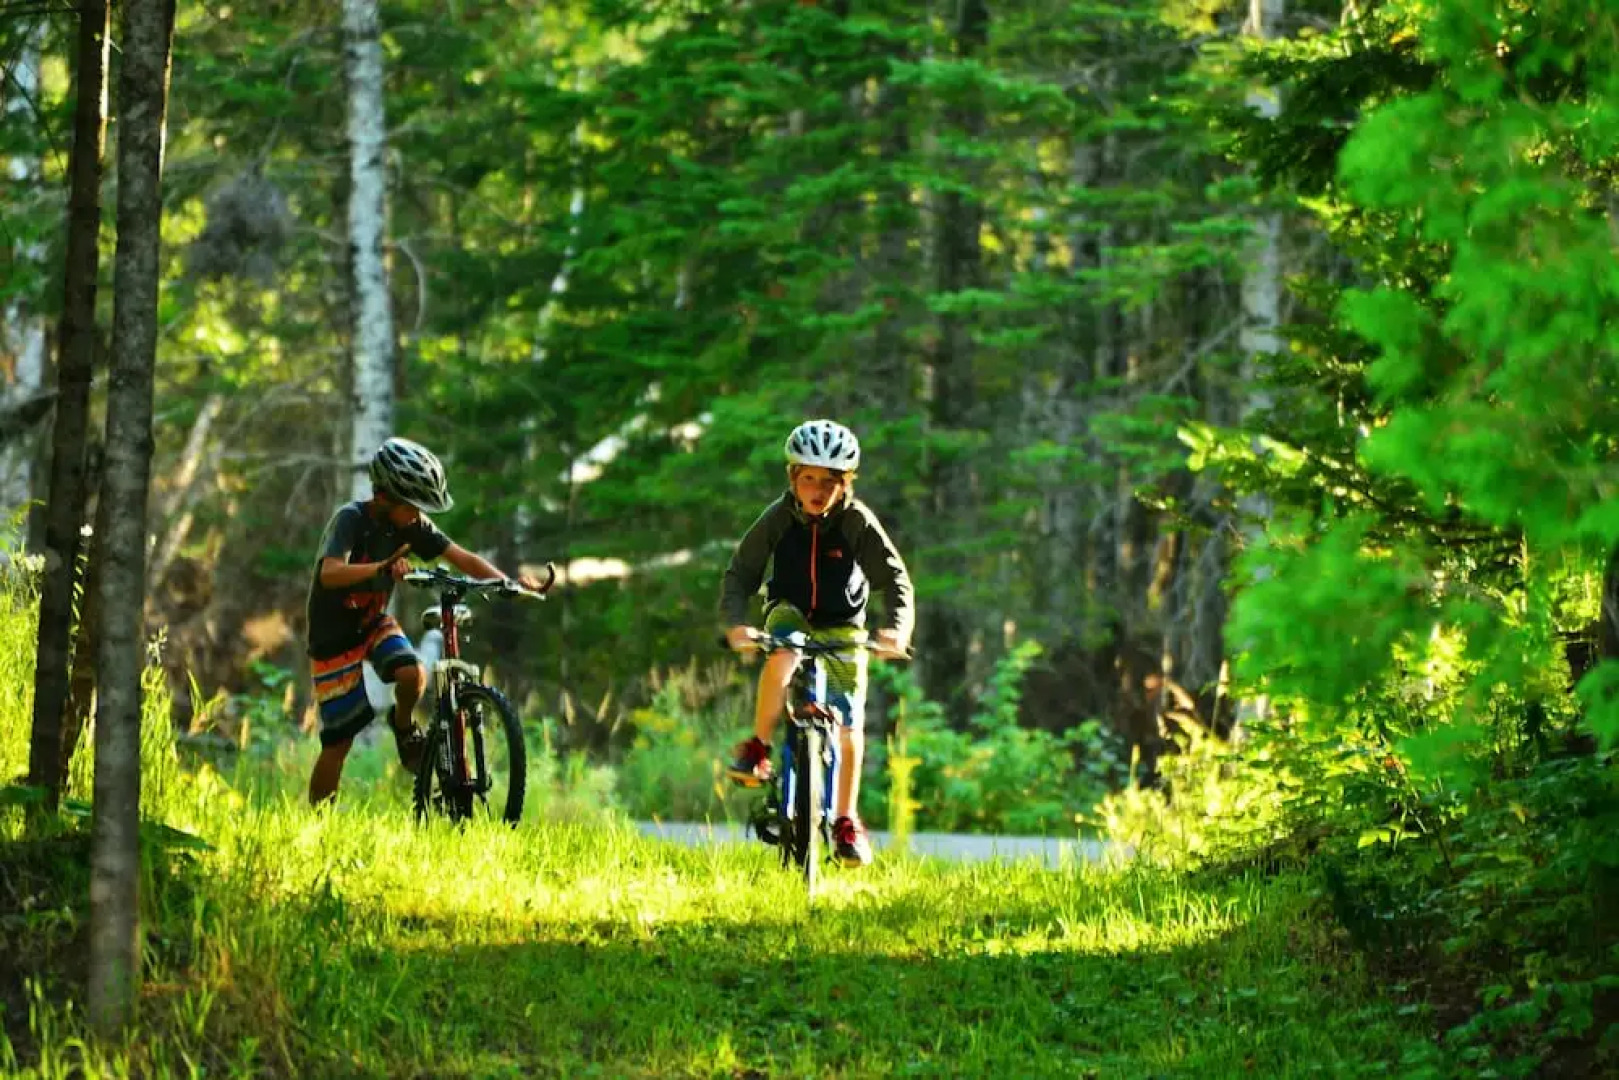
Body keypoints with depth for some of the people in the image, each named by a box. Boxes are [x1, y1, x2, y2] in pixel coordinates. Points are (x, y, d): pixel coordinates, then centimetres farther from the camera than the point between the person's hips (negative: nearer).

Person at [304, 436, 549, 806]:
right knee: (339, 741, -7)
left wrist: (510, 584, -27)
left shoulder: (411, 524, -10)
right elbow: (331, 573, -43)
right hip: (334, 635, -5)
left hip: (375, 623, 5)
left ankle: (403, 726, 7)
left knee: (413, 674, -26)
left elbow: (463, 558, -11)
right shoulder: (350, 520, -26)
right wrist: (382, 568, -59)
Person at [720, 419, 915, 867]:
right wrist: (736, 622, -36)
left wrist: (896, 627, -39)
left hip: (843, 627, 0)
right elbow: (740, 573, -18)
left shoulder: (858, 522, -18)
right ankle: (757, 748, -20)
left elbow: (895, 578, -21)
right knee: (781, 658, -36)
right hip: (790, 614, 0)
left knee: (849, 724, -6)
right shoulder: (779, 518, -16)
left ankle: (846, 821, 9)